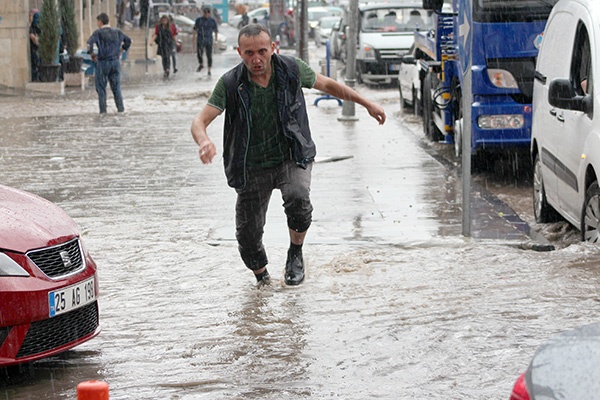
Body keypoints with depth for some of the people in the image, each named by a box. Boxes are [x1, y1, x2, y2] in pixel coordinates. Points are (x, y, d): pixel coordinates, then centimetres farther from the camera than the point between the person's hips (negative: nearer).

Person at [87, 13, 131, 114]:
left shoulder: (98, 32, -8)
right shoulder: (117, 32, 7)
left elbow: (90, 43, -21)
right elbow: (128, 40, 17)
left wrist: (91, 54, -7)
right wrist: (121, 50, 21)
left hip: (103, 62, -4)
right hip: (115, 61, 4)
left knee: (101, 87, 5)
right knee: (116, 86, 13)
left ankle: (103, 109, 2)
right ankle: (120, 107, 10)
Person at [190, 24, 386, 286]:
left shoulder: (291, 69, -11)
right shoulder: (230, 83, -15)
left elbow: (327, 85, 7)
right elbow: (199, 122, -21)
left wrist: (366, 103, 12)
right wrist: (204, 141, -45)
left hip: (293, 158, 0)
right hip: (252, 166, 1)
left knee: (297, 198, -32)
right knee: (248, 236, 1)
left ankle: (295, 253, -4)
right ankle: (262, 281, 33)